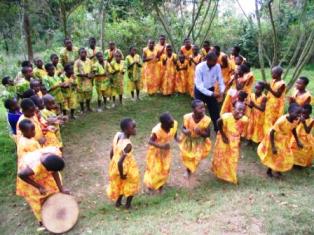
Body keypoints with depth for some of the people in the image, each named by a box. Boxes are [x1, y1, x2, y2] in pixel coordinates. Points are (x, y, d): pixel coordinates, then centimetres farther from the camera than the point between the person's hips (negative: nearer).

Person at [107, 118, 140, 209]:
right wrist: (122, 175, -18)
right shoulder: (128, 144, -34)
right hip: (127, 169, -7)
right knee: (132, 185, 23)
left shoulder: (117, 135, -11)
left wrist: (113, 164, 15)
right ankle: (128, 204, 40)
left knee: (120, 184, 31)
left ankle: (118, 202, 50)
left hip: (115, 166, 7)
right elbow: (120, 162, -35)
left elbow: (111, 153, 1)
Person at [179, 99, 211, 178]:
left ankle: (191, 169, 52)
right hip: (188, 141, 0)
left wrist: (200, 132, -38)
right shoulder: (188, 117, -26)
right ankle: (188, 169, 53)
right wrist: (185, 131, -34)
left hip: (200, 143, 0)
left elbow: (208, 134, -19)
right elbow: (183, 128, -10)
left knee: (197, 158, 16)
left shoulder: (206, 120, -27)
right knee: (187, 157, 19)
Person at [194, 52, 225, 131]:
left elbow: (220, 80, -7)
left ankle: (217, 128, 30)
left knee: (215, 109, 10)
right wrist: (212, 94, -34)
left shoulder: (217, 66, -17)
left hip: (210, 89, 4)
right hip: (200, 91, -4)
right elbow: (199, 85, -28)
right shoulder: (200, 67, -28)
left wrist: (222, 91, -27)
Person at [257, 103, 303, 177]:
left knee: (285, 156, 16)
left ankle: (277, 169, 43)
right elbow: (271, 132, -31)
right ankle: (269, 171, 36)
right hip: (274, 138, -6)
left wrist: (298, 141, 6)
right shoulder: (281, 120, -40)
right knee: (273, 155, 9)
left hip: (284, 140, 6)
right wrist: (273, 147, -29)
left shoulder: (296, 120, -20)